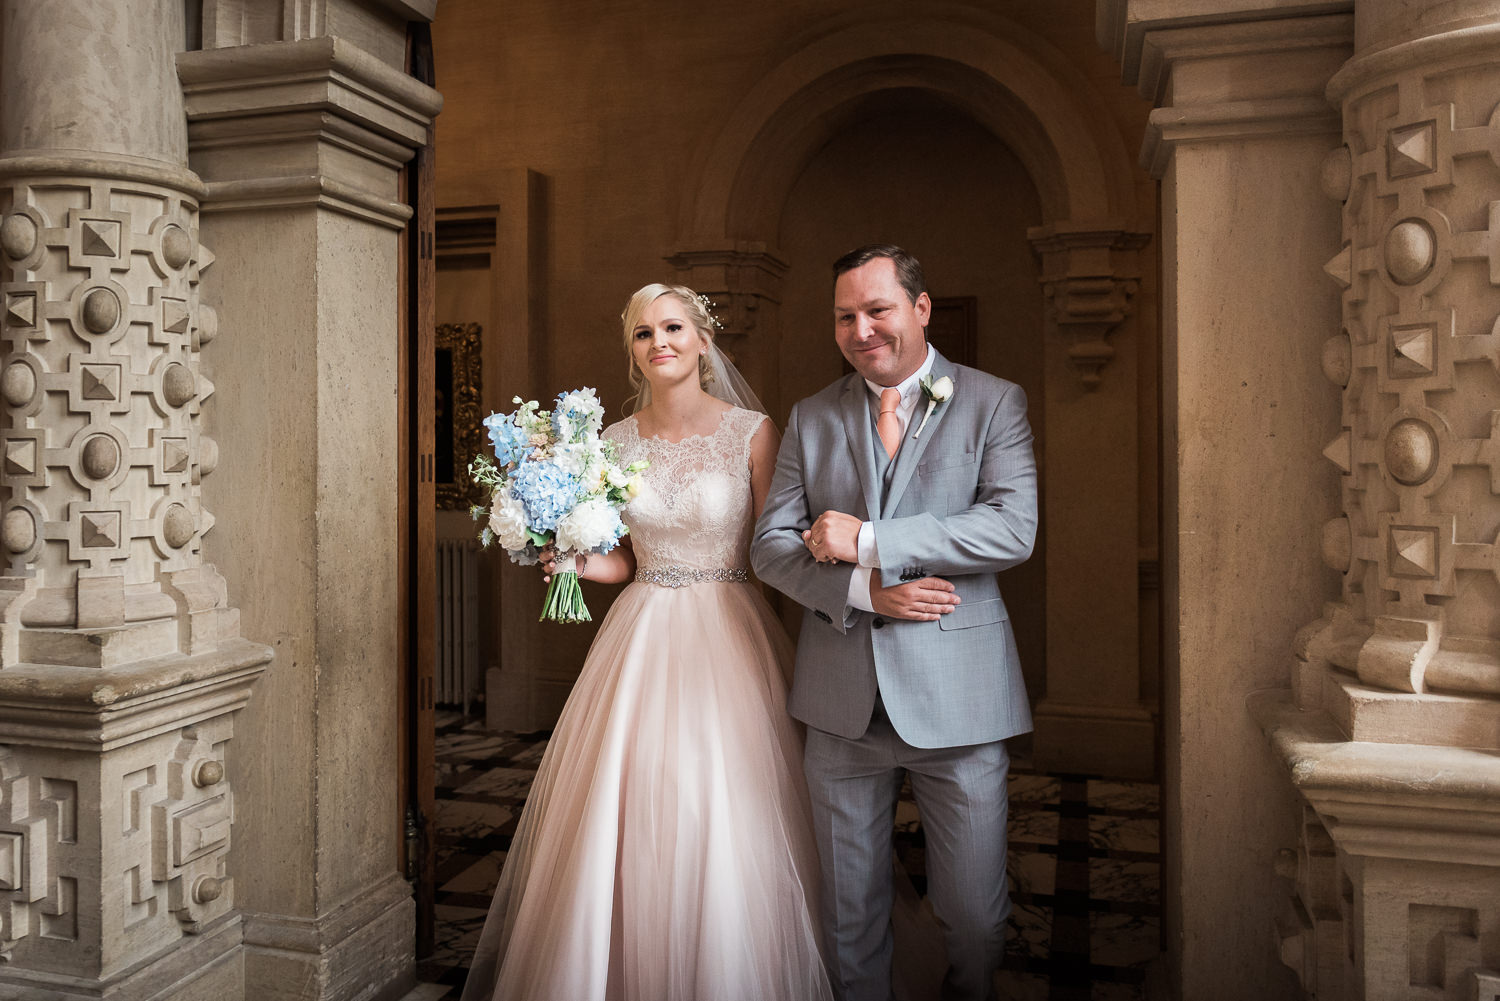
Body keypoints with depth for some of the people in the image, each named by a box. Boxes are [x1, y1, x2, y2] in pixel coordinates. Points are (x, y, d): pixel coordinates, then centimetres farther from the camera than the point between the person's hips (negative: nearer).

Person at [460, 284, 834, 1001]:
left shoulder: (751, 431, -3)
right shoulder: (616, 442, 7)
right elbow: (624, 560, 12)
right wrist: (572, 558, -5)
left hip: (729, 641, -3)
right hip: (643, 639, 3)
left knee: (727, 830, 0)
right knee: (624, 827, 4)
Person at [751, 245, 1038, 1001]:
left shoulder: (994, 403, 1)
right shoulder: (811, 417, 9)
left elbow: (1013, 528, -13)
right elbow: (769, 546, 4)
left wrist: (868, 540, -16)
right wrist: (863, 589, -13)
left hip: (955, 696, -2)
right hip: (843, 702, 2)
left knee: (974, 916, 9)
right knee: (849, 911, 15)